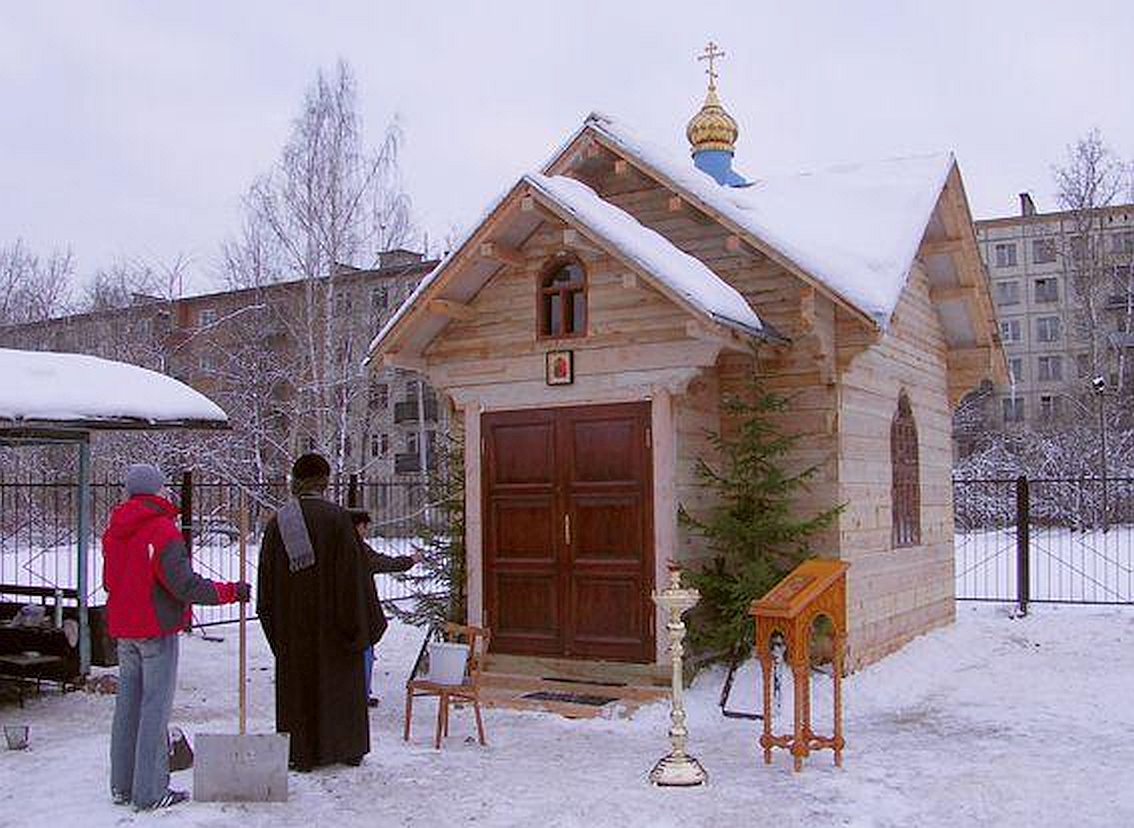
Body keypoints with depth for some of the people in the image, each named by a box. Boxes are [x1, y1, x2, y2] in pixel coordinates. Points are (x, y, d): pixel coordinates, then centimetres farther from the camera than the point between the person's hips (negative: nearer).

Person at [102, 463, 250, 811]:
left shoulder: (113, 532, 8)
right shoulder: (162, 530, -17)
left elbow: (109, 581, 18)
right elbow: (185, 585, -20)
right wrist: (231, 591, -12)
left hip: (123, 630, 8)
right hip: (157, 629, -8)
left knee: (127, 704, 14)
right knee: (155, 707, -2)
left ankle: (122, 786, 21)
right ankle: (150, 792, 2)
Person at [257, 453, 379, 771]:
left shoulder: (278, 521, 0)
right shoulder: (336, 517, -11)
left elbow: (267, 575, 6)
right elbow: (351, 570, -12)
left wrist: (273, 621, 15)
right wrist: (358, 623, -5)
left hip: (291, 620, 3)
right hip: (329, 616, -3)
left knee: (295, 683, 11)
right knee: (338, 680, 9)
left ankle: (300, 753, 15)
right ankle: (346, 748, 18)